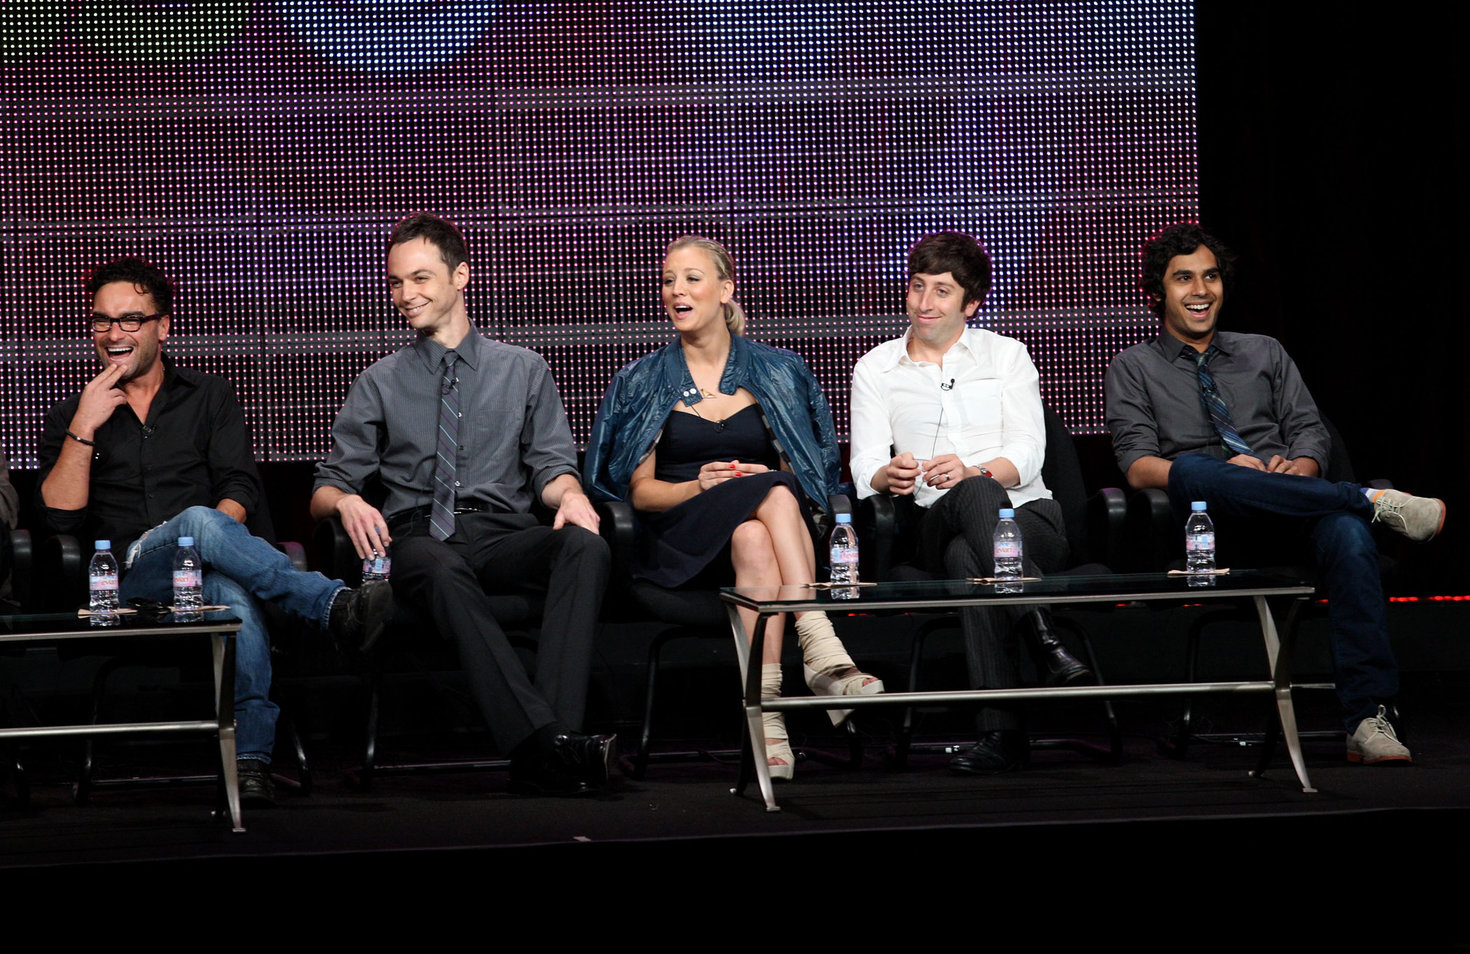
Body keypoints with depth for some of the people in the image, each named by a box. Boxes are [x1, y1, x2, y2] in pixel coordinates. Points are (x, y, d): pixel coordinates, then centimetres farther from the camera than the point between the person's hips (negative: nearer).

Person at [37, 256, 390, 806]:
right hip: (124, 582, -1)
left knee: (234, 592, -39)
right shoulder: (71, 416, 18)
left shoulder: (209, 397, 20)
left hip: (206, 572, 1)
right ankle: (333, 605, -43)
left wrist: (210, 537, -13)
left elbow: (242, 490, 8)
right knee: (199, 520, -36)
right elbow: (61, 518, 4)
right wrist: (84, 430, -4)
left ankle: (251, 756, -46)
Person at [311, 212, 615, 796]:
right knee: (442, 571, -40)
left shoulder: (522, 370, 21)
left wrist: (569, 493, -12)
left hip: (504, 534, 1)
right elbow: (327, 488, 16)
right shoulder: (380, 385, 19)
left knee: (585, 546, -34)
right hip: (420, 535, -1)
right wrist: (345, 502, -10)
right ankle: (546, 743, -52)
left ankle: (550, 745, -47)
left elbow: (550, 463, 13)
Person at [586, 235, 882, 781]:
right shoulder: (645, 382, 15)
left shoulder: (777, 372, 16)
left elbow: (802, 475, 14)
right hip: (682, 541, -1)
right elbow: (640, 490, 10)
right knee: (770, 493, -34)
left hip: (765, 525, 1)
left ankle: (767, 705, -48)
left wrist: (770, 481, -9)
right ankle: (821, 649, -48)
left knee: (755, 540, -37)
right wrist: (699, 486, -10)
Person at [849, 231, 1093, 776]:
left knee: (969, 557, -38)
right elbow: (866, 465, 5)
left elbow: (1028, 454, 2)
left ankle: (1001, 731, -48)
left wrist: (973, 470, -21)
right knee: (976, 495, -39)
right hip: (934, 524, 0)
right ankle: (1046, 644, -51)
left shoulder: (1006, 355, 16)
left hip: (1027, 515, 0)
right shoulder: (875, 370, 18)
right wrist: (889, 474, -21)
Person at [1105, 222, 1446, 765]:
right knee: (1191, 471, -39)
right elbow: (1138, 466, 3)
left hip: (1294, 511, 2)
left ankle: (1368, 719, -44)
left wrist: (1297, 467, -8)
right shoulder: (1134, 369, 17)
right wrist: (1219, 474, -16)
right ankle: (1377, 501, -32)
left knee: (1348, 534, -35)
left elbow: (1311, 433, 17)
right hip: (1206, 519, -2)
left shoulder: (1264, 353, 28)